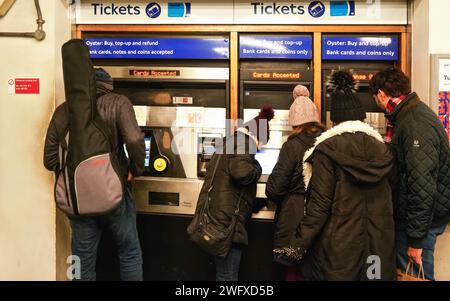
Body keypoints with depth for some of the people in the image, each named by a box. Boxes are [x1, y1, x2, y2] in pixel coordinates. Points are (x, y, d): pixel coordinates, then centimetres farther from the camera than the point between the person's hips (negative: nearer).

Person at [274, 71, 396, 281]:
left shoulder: (328, 149, -12)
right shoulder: (381, 148, 3)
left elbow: (319, 204, -16)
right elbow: (386, 204, 8)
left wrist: (297, 248, -13)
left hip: (338, 248, -4)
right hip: (377, 247, 5)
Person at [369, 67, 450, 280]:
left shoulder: (416, 126, -23)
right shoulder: (408, 114, 8)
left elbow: (423, 186, -26)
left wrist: (416, 239, -21)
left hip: (423, 215, -9)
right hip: (405, 211, 9)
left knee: (416, 273, 3)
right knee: (401, 266, 17)